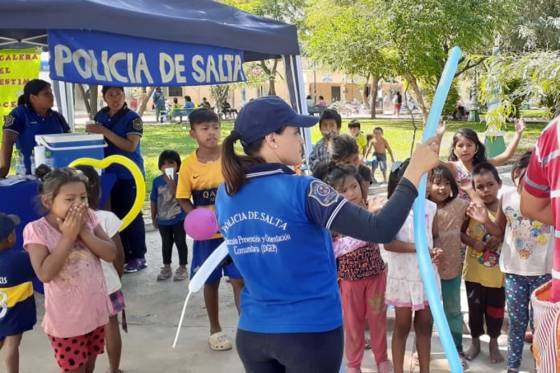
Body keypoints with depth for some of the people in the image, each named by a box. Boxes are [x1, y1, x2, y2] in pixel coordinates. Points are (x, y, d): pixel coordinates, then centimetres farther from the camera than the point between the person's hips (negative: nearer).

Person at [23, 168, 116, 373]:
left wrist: (83, 232, -20)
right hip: (66, 319, -4)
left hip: (96, 311, 4)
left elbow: (111, 254, -9)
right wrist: (68, 236, -24)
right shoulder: (37, 229, -16)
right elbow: (45, 274, -25)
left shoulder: (88, 218, -5)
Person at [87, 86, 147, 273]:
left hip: (129, 174, -6)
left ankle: (138, 257, 9)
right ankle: (123, 254, 22)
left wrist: (104, 131, -24)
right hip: (109, 173, 6)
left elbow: (131, 146, -21)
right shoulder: (101, 115, 9)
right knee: (116, 214, 11)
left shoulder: (132, 118, -10)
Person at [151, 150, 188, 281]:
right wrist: (154, 218, 7)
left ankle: (182, 267, 20)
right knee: (166, 243, 16)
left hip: (179, 219, -3)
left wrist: (172, 183, -32)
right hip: (163, 220, 3)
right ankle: (166, 268, 29)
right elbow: (153, 201, 4)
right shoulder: (157, 181, -3)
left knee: (180, 242, 7)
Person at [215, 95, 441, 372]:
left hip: (252, 333, 5)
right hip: (311, 333, -5)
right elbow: (380, 231, -24)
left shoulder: (225, 194, -2)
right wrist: (415, 171, -16)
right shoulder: (301, 190, -20)